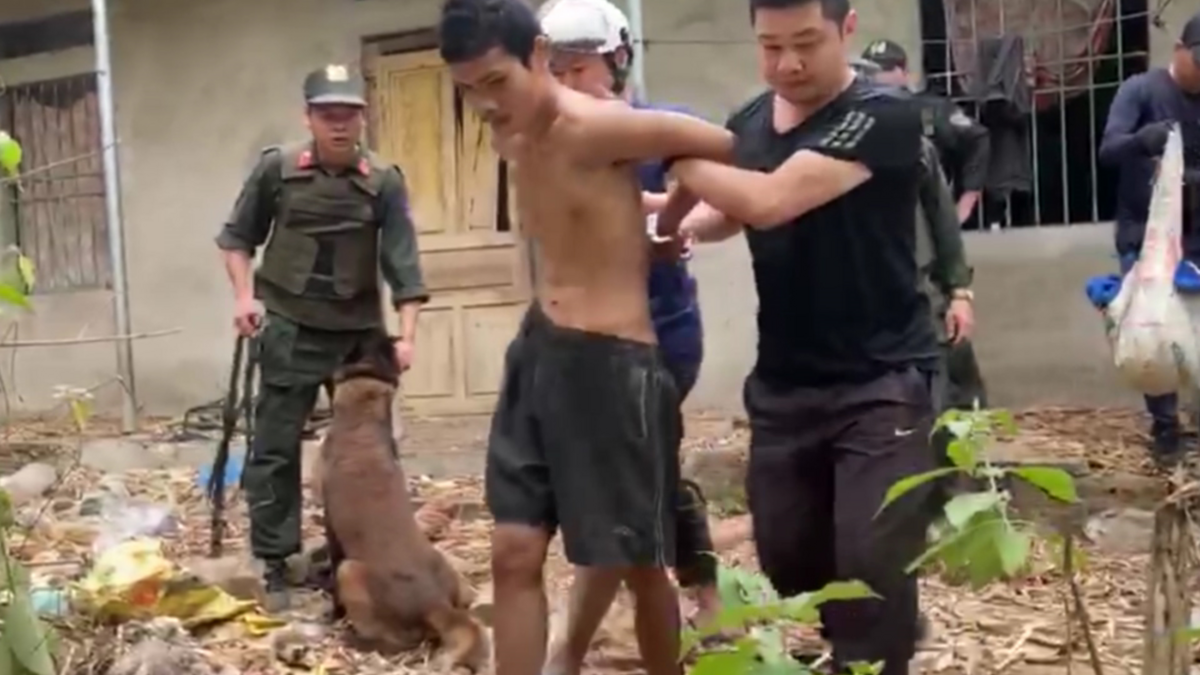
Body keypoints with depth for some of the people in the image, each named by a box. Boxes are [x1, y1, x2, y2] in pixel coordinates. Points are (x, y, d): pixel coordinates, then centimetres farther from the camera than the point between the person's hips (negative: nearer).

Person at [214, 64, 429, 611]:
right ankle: (275, 566, 10)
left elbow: (402, 261, -8)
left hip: (360, 331, 1)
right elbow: (237, 236, 7)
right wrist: (245, 295, -6)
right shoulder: (277, 169, -5)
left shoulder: (384, 182, -5)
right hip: (290, 329, -1)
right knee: (275, 449, 0)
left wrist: (406, 334, -16)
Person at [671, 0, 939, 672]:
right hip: (782, 385, 6)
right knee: (789, 565, 12)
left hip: (882, 384, -6)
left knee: (871, 569, -9)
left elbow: (769, 202, -27)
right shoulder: (748, 123, 4)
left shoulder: (884, 115, -16)